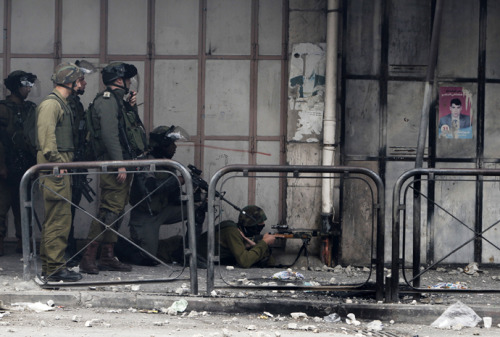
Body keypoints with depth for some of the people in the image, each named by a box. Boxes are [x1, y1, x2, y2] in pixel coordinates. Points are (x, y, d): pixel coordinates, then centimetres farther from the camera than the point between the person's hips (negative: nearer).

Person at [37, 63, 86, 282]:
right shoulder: (51, 104, -11)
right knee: (59, 219, -11)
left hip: (60, 167, 11)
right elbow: (46, 136, -21)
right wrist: (56, 163, -24)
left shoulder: (62, 104, 21)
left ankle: (48, 267, 18)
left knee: (53, 219, 13)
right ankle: (55, 268, -10)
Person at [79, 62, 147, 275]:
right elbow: (110, 134, -19)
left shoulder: (118, 100, 21)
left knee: (116, 211, 11)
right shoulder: (107, 100, -11)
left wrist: (132, 107, 9)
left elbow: (128, 127, 22)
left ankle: (108, 257, 15)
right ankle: (88, 258, -15)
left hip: (124, 164, 10)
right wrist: (119, 165, -23)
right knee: (110, 209, -14)